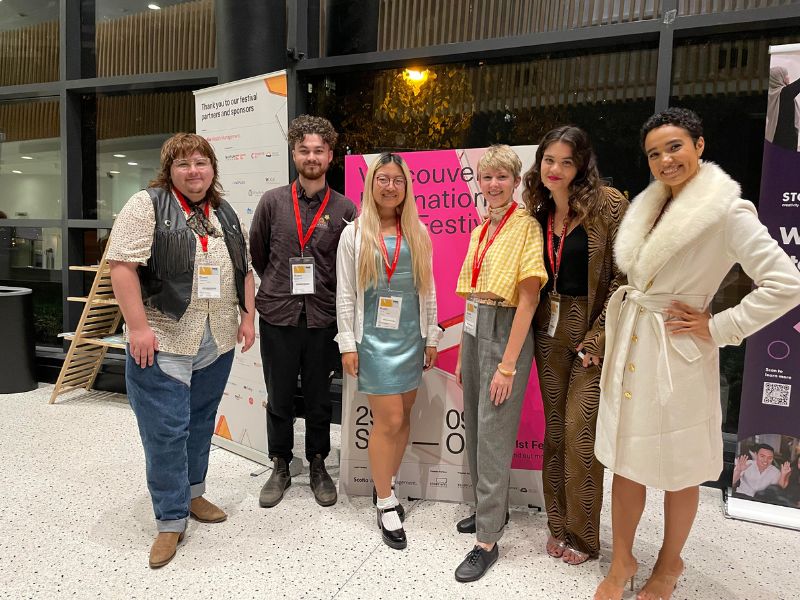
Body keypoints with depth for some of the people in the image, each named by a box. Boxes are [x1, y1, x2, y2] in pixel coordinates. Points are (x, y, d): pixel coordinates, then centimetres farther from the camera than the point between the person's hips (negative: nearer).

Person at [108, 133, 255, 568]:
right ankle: (171, 520, 12)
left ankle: (191, 493, 33)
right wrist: (138, 327, -18)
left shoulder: (225, 215, 13)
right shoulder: (147, 206, -6)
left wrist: (247, 317, 8)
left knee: (201, 422, 16)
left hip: (217, 342, 6)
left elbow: (244, 269, 16)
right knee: (166, 430, -1)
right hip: (163, 341, -5)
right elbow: (122, 264, -12)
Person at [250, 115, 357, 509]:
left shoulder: (344, 209, -1)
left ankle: (318, 467, 31)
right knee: (279, 398, 11)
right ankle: (280, 468, 30)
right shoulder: (272, 202, 1)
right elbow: (256, 255, 11)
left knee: (318, 399, 12)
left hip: (322, 319, 0)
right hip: (277, 317, 1)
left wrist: (327, 295, 6)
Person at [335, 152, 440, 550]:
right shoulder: (354, 233, 0)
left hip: (411, 336, 4)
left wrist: (431, 337, 9)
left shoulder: (418, 232, 7)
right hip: (374, 337, -3)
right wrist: (347, 344, -4)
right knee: (388, 420, -3)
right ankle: (386, 505, 14)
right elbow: (345, 294, -1)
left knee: (402, 416, 10)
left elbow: (427, 290, 11)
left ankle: (385, 484, 31)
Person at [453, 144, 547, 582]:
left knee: (493, 436, -2)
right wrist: (462, 354, 14)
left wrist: (507, 365, -18)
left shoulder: (526, 227, -10)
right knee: (474, 428, 16)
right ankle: (491, 509, 36)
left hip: (505, 333, -8)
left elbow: (528, 299, -16)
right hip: (473, 331, 8)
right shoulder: (480, 231, 13)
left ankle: (488, 540, 12)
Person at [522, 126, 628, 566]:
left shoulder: (608, 205, -9)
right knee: (554, 431, 11)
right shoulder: (539, 212, 8)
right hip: (549, 331, 5)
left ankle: (583, 536, 19)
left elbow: (624, 275, -12)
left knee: (580, 433, -3)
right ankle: (558, 526, 28)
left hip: (594, 331, -5)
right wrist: (531, 325, 4)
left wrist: (598, 337, -15)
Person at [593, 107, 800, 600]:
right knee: (626, 461, 13)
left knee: (677, 470, 12)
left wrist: (718, 329, -14)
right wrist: (626, 308, 11)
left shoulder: (727, 212, -13)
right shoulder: (649, 206, 9)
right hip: (630, 345, 6)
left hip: (678, 353, -6)